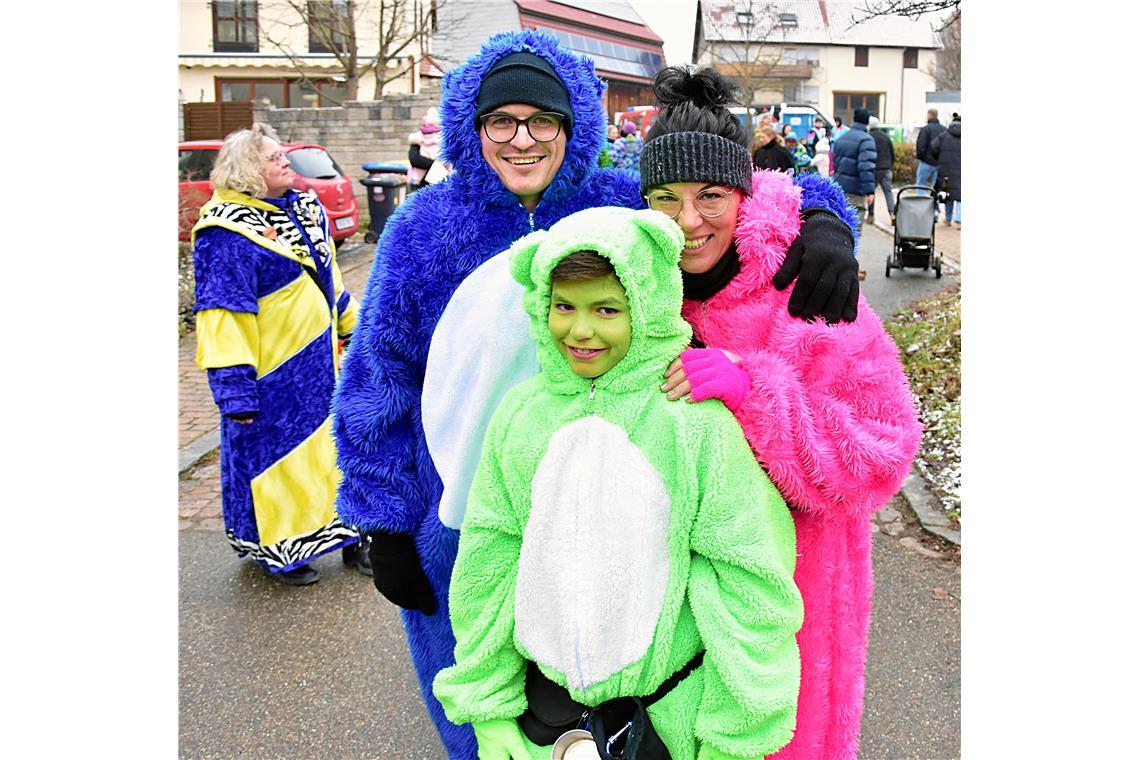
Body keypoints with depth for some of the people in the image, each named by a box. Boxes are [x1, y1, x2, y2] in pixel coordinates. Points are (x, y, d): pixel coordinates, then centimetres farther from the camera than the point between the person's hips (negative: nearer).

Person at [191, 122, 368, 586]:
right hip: (270, 376, -7)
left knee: (336, 443, 14)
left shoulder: (304, 209, 8)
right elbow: (224, 312, -21)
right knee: (273, 452, 6)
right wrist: (233, 384, -24)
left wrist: (353, 328, 22)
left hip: (318, 361, 8)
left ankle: (347, 536, 29)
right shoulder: (226, 232, -18)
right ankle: (278, 551, 23)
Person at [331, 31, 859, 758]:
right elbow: (378, 381, -4)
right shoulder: (423, 228, -9)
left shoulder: (617, 205, -7)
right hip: (460, 512, -1)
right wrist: (384, 527, -4)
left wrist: (820, 221, -24)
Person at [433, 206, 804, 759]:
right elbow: (489, 561, 0)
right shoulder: (520, 413, -7)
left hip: (673, 693, -2)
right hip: (548, 682, 3)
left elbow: (748, 585, -14)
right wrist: (487, 705, 3)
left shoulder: (698, 421, -18)